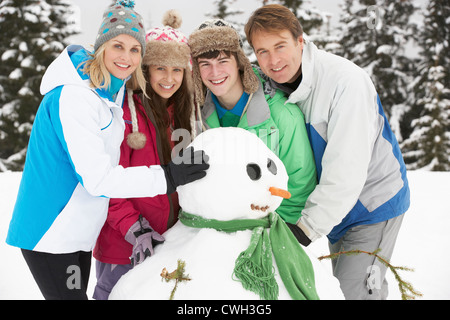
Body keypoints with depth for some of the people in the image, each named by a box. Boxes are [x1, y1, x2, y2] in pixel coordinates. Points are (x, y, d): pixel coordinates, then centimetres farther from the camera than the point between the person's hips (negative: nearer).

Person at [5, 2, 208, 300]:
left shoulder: (113, 89, 5)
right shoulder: (73, 97, -21)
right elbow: (98, 179, -25)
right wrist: (167, 176, -23)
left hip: (80, 232, 8)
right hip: (48, 236, -8)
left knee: (78, 292, 17)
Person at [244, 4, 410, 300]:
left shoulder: (345, 80, -27)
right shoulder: (273, 87, -6)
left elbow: (347, 167, -31)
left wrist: (309, 225, -28)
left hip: (373, 200, -7)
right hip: (334, 204, 7)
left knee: (356, 289, -8)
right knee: (341, 284, 18)